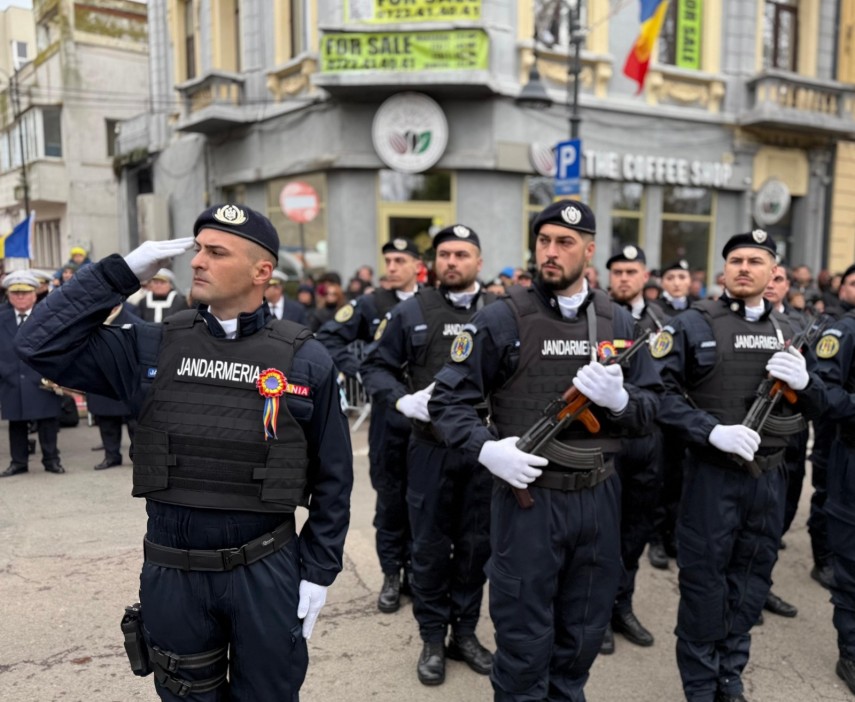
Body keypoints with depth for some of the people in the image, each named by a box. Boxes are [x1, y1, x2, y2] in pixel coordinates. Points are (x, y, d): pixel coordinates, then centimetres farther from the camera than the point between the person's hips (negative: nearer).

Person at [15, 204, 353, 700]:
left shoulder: (306, 360, -9)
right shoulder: (155, 348, -2)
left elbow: (333, 479, -3)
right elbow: (42, 345, -4)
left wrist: (318, 572, -3)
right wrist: (123, 273, -9)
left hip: (267, 570, -2)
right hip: (172, 572, 2)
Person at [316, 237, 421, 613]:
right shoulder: (371, 305, 0)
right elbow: (328, 337, 0)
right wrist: (357, 368, -10)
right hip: (388, 412, 0)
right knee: (390, 495, 8)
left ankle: (415, 569, 27)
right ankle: (391, 574, 22)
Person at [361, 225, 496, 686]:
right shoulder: (412, 311, 2)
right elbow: (375, 366, 4)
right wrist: (402, 400, -13)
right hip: (430, 447, -1)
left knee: (475, 543, 13)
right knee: (429, 546, 9)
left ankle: (465, 632, 31)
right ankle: (433, 639, 26)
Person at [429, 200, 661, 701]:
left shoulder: (619, 323, 4)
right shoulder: (501, 319, -8)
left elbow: (651, 407, 5)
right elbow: (448, 399, -6)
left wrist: (619, 398, -16)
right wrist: (486, 448, -22)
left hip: (599, 498, 4)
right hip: (527, 496, -4)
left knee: (585, 633, 21)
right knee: (523, 637, 11)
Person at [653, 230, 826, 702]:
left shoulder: (786, 331, 10)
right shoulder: (693, 324, -5)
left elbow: (816, 407, 13)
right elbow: (662, 391, -12)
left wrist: (803, 382, -9)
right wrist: (712, 430, -24)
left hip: (770, 474, 5)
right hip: (713, 473, -5)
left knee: (751, 581, 15)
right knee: (705, 580, 6)